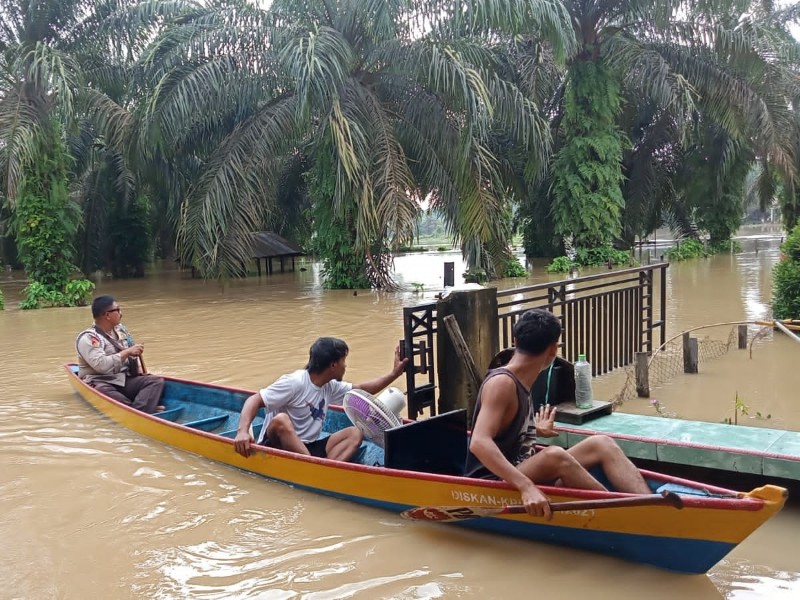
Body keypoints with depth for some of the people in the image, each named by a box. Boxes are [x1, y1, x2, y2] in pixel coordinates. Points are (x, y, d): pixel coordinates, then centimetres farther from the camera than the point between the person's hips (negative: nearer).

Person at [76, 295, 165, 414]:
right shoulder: (88, 338, -10)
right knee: (102, 391, -41)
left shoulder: (120, 330, 16)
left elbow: (132, 352, 25)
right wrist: (127, 352, -18)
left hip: (125, 380, 7)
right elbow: (101, 365, -24)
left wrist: (139, 370, 5)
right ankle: (145, 410, -51)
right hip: (100, 383, -7)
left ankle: (139, 411, -42)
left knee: (157, 381, -15)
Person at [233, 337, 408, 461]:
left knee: (355, 433, -9)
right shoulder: (294, 382, -17)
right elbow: (255, 400, -20)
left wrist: (394, 374, 13)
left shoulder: (330, 387, 8)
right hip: (277, 447, -7)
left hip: (307, 448, 7)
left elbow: (361, 390, 20)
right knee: (280, 420, -37)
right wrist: (242, 430, -37)